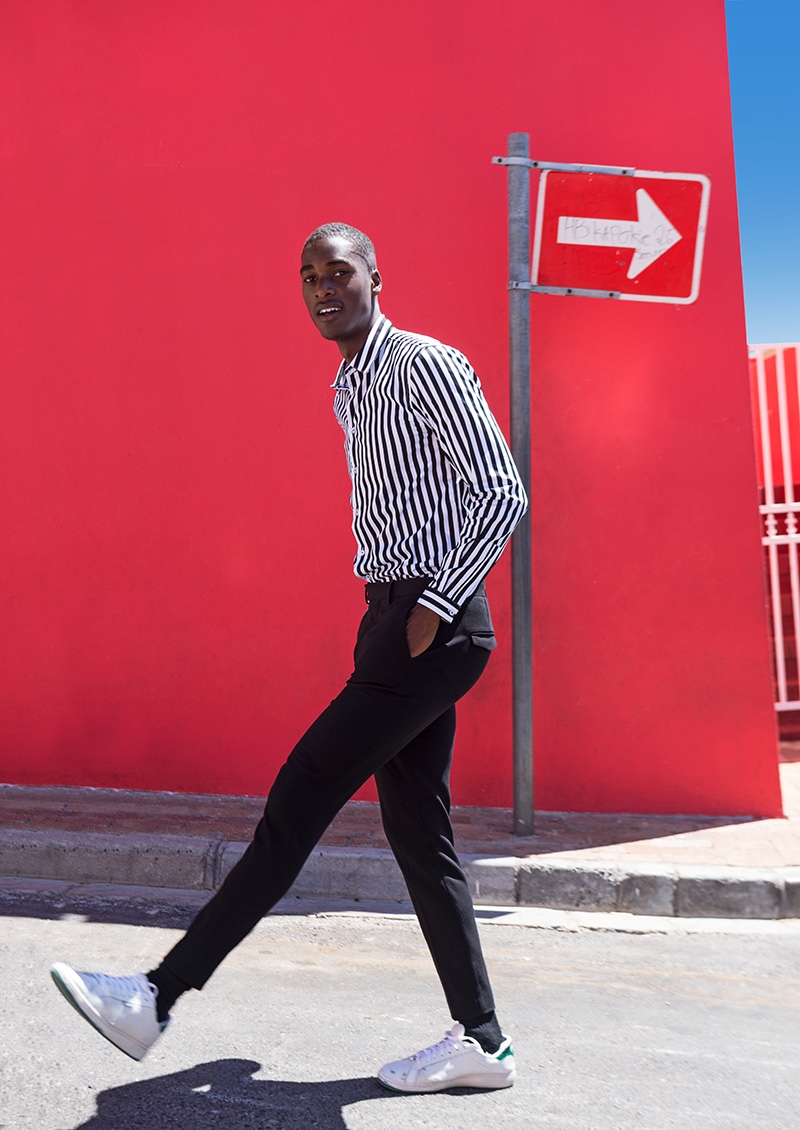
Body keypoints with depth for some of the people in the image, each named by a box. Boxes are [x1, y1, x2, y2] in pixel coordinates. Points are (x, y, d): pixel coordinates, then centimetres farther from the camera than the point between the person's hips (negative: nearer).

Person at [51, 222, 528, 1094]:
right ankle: (481, 1043, 18)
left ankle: (158, 998, 1)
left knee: (300, 800, -8)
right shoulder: (353, 393, 20)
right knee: (418, 836, 9)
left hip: (434, 630, -10)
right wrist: (387, 618, 16)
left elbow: (504, 495, -13)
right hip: (393, 621, 10)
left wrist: (433, 610, -17)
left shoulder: (425, 367, -8)